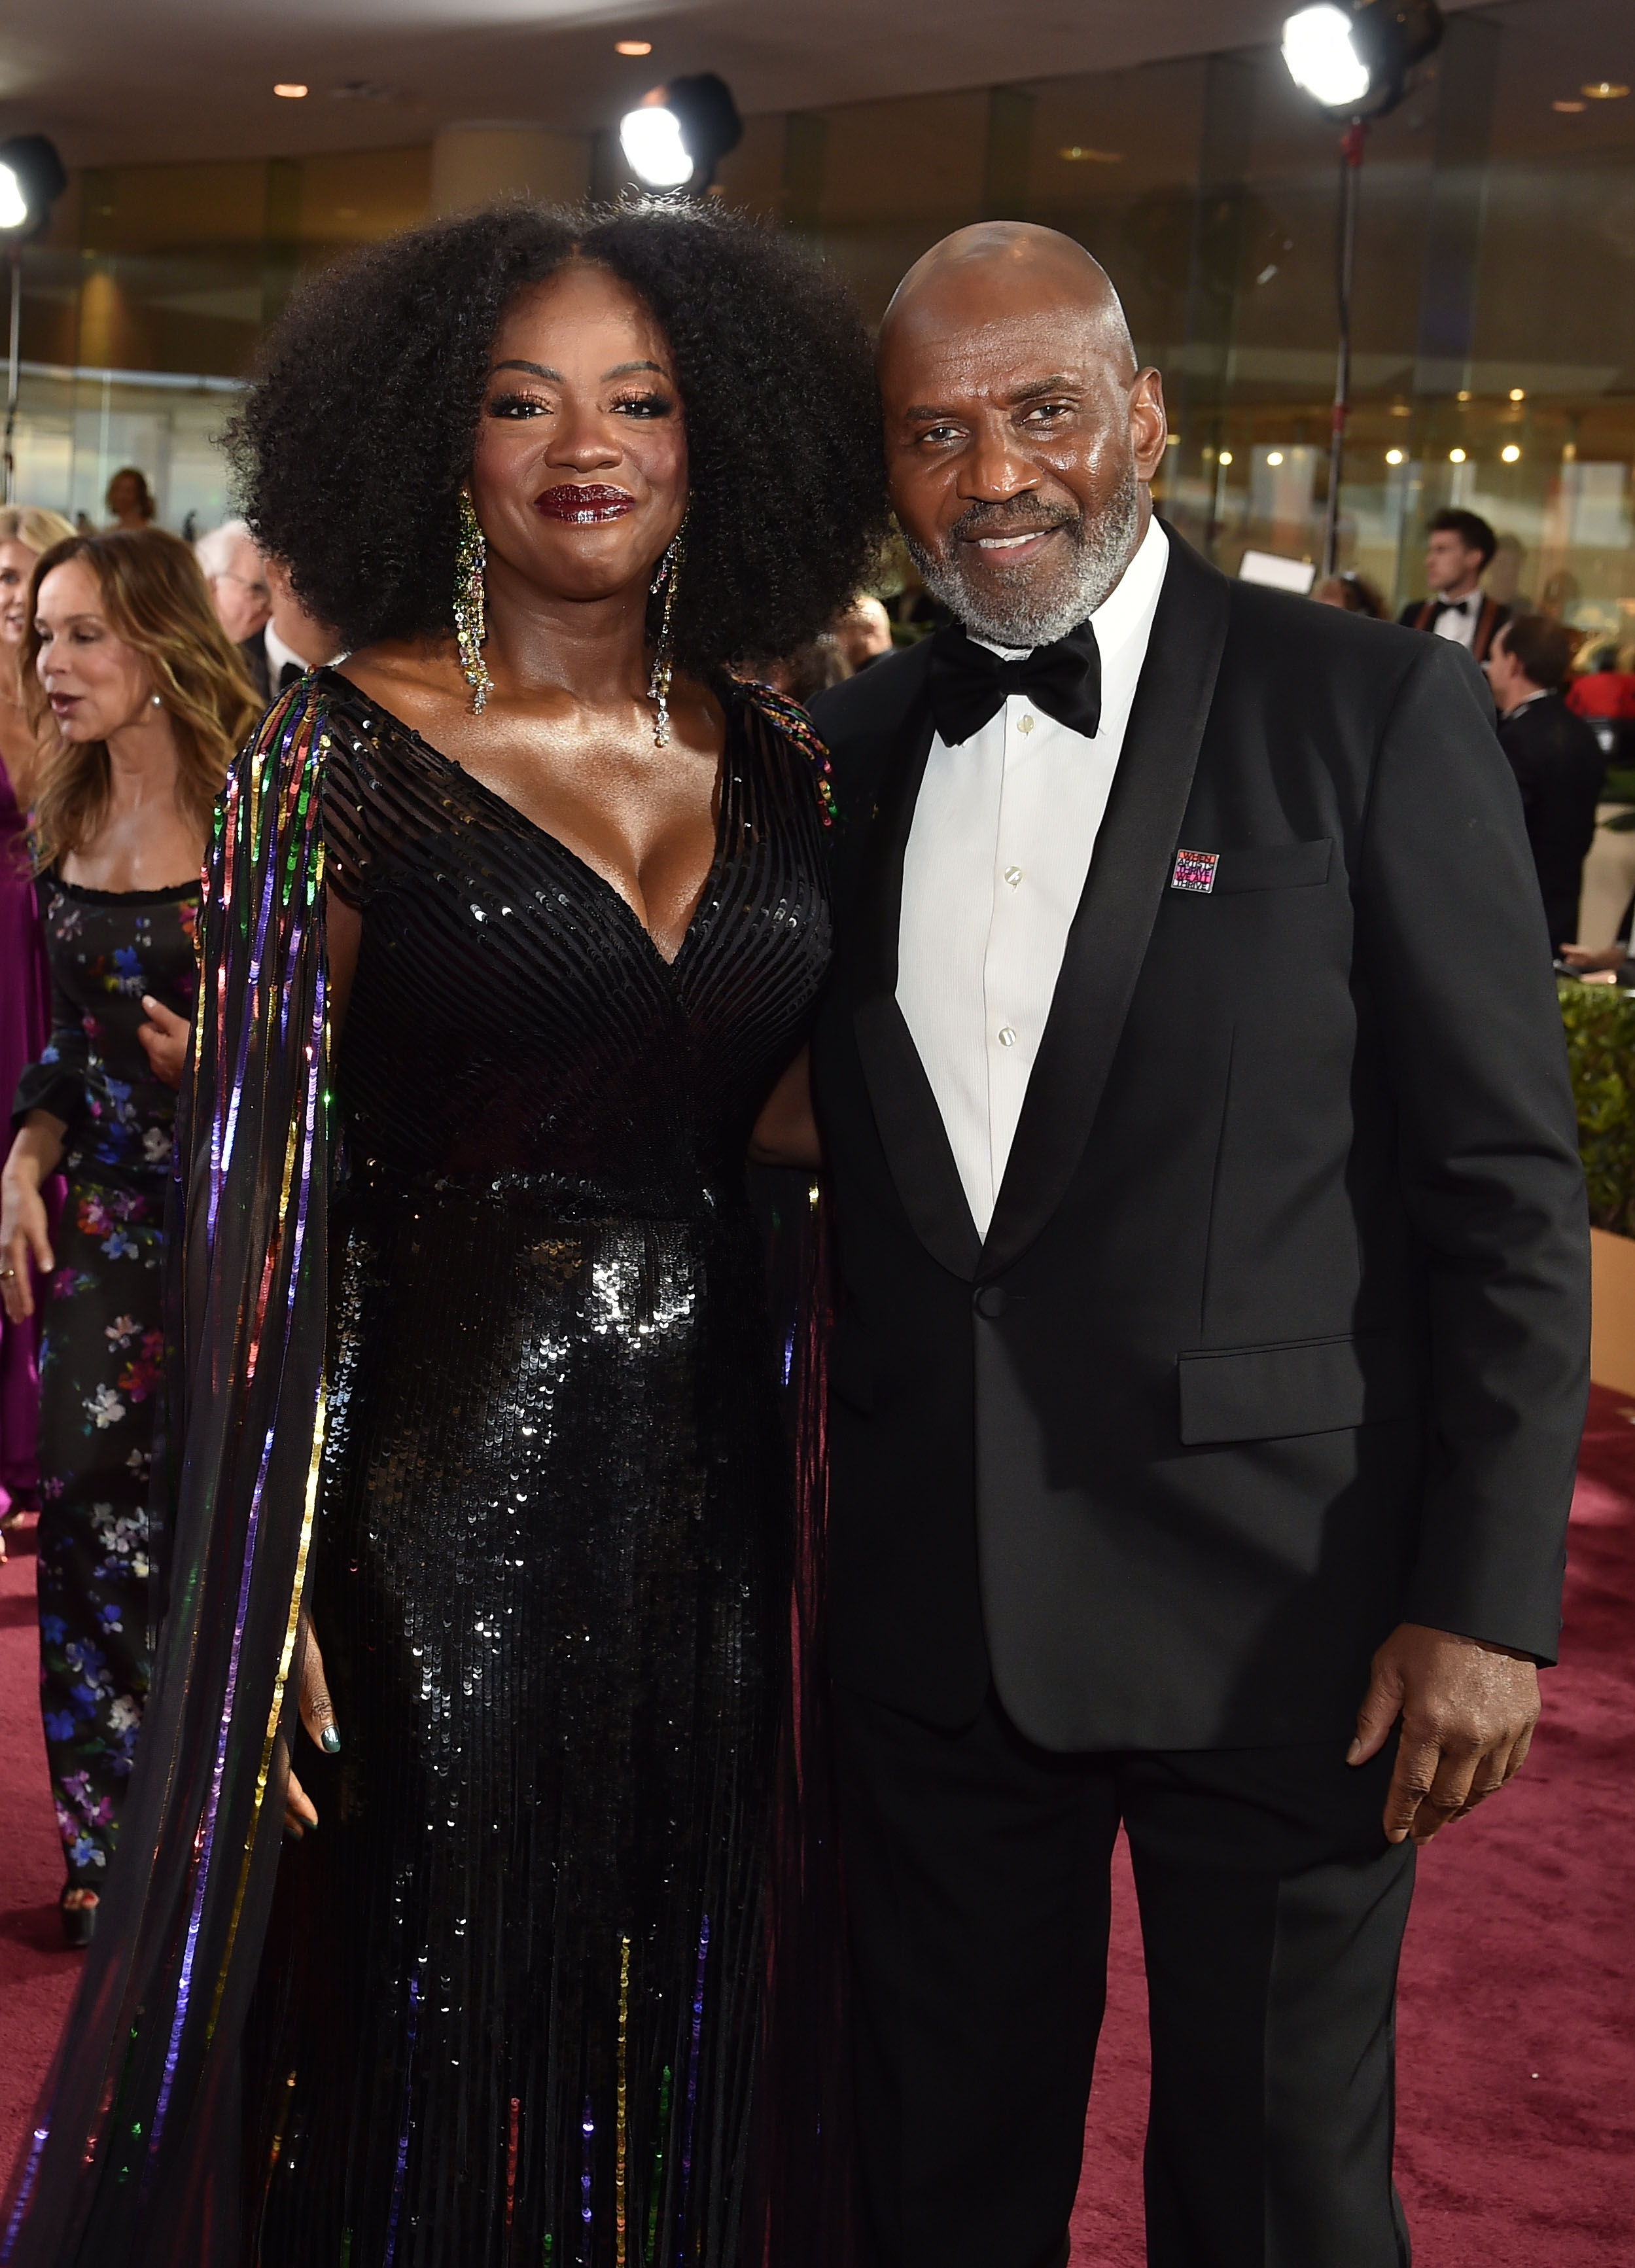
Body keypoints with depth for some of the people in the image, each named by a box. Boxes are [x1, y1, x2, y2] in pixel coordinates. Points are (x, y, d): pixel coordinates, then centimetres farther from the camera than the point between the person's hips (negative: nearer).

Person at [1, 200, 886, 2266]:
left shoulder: (779, 765, 7)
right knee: (439, 2042, 8)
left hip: (710, 1477, 4)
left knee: (676, 2042, 16)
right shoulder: (342, 757, -7)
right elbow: (264, 1183, -10)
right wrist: (270, 1595, -14)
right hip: (442, 1481, -4)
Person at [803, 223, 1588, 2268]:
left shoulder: (1377, 714, -8)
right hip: (931, 1616, 4)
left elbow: (1510, 1194, -9)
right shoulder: (853, 750, 7)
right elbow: (832, 1169, 12)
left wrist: (1488, 1599, -13)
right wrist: (806, 1524, 8)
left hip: (1274, 1618, -4)